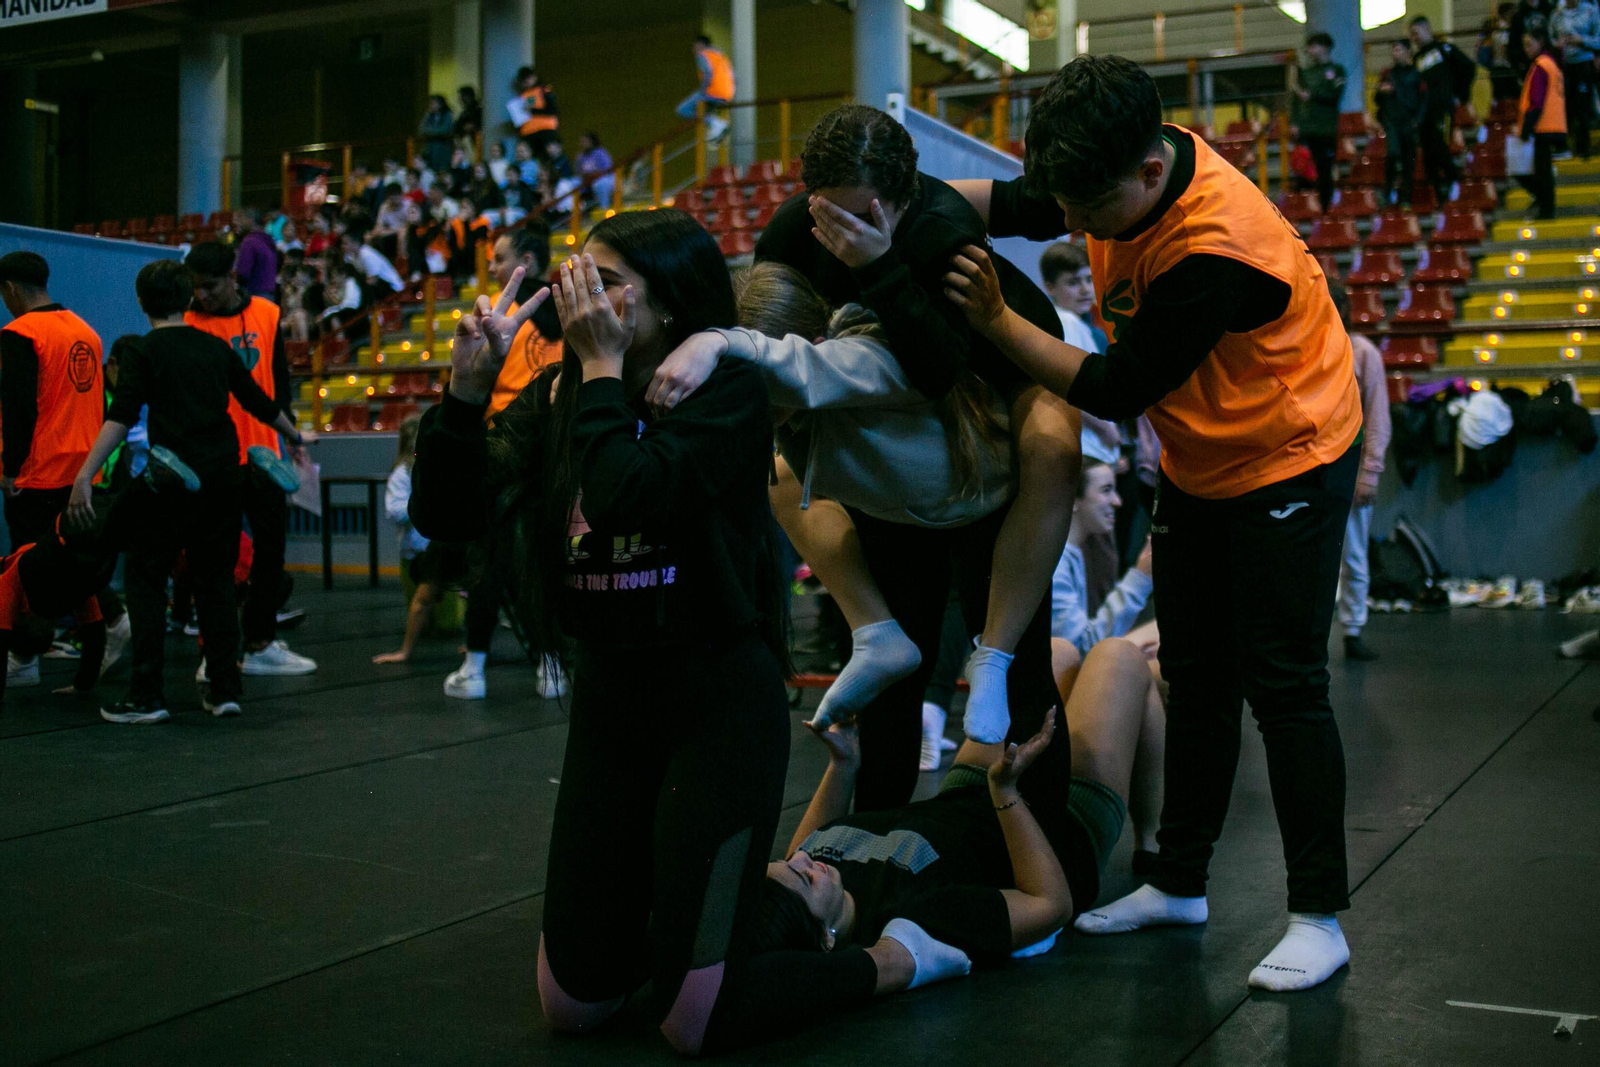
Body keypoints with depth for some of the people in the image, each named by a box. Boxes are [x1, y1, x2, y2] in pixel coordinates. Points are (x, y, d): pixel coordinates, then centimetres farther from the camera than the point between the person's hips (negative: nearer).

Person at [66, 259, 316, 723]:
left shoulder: (144, 352, 0)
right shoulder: (216, 348, 13)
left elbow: (120, 419, -13)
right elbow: (261, 405, 22)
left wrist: (83, 478, -18)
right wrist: (296, 436, 40)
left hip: (174, 480, -4)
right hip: (223, 477, 5)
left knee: (145, 577, 5)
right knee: (215, 579, 14)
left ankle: (147, 695, 0)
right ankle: (223, 688, 14)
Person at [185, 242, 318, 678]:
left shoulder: (266, 314, 5)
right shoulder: (188, 324, -6)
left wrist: (286, 427, 5)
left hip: (261, 454, 5)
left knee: (271, 544, 11)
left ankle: (260, 643, 22)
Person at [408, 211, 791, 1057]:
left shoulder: (727, 390, -12)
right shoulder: (555, 398, 3)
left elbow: (627, 498, -29)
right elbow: (446, 516, -5)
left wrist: (603, 366, -18)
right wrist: (467, 385, -16)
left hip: (718, 701, -5)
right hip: (606, 699, 5)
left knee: (694, 1023, -4)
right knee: (574, 1005, 10)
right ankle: (650, 892, 38)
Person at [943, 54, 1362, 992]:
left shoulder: (1217, 249, -35)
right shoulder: (1119, 172, -11)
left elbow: (1115, 391, -27)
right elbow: (1012, 203, 8)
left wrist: (995, 319, -22)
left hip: (1289, 459, -8)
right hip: (1198, 465, 8)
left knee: (1283, 686, -6)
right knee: (1196, 677, 13)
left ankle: (1320, 917, 5)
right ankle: (1180, 884, 25)